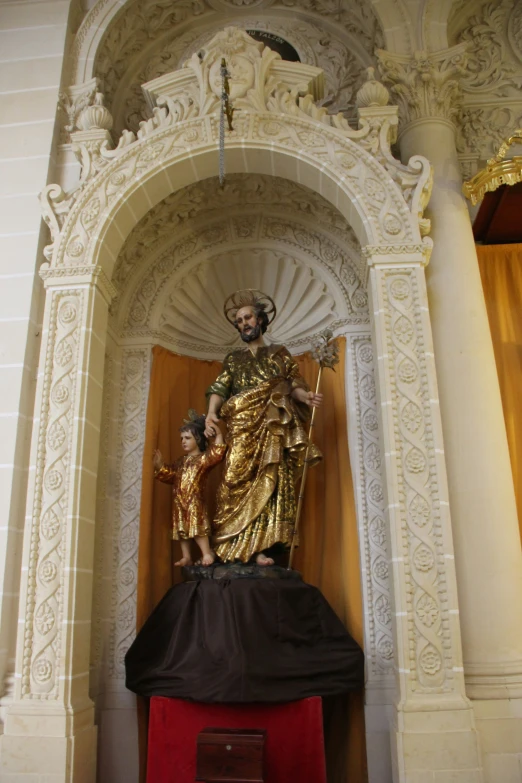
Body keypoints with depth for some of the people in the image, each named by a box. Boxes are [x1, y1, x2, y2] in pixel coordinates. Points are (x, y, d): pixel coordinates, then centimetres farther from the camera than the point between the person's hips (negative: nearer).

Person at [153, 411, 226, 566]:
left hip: (195, 500, -8)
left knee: (196, 525, -13)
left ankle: (207, 553, -4)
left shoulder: (203, 458, -3)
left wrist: (218, 435, -24)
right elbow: (170, 475, 19)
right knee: (182, 528, 9)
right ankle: (186, 557, 16)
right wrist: (160, 466, 6)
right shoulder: (180, 461, 19)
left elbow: (217, 454, -21)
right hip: (179, 501, 8)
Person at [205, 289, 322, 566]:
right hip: (243, 430, 1)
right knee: (239, 483, -11)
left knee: (269, 483, -9)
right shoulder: (233, 359, 21)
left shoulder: (279, 353, 17)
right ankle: (243, 547, -10)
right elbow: (219, 389, 8)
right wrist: (211, 413, -12)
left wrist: (306, 396, -17)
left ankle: (260, 548, -10)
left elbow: (293, 385, 6)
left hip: (273, 429, -1)